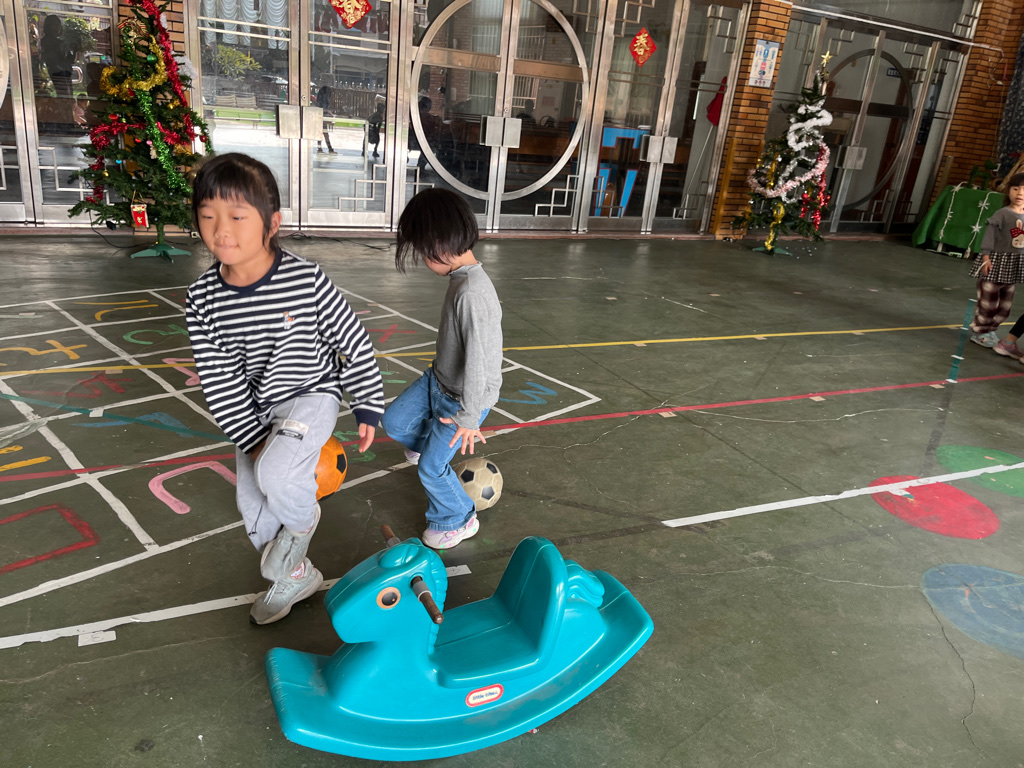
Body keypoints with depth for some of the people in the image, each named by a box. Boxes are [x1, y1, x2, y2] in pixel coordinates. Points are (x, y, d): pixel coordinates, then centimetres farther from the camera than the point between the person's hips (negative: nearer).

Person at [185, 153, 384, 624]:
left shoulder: (306, 280, -23)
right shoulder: (203, 298, -13)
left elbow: (353, 343, -11)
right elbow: (220, 381, -9)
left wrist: (367, 408, -5)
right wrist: (253, 438, -11)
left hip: (310, 395, -5)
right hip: (253, 410, 5)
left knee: (276, 474, -30)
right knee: (252, 502, 12)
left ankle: (303, 520, 8)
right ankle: (295, 576, 39)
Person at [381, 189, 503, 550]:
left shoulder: (473, 294, -35)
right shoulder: (459, 278, -4)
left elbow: (478, 361, -31)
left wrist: (468, 417, -20)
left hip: (461, 397, -8)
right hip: (439, 380, 8)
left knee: (431, 467, 5)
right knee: (394, 421, 17)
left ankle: (458, 521, 31)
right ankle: (429, 441, 48)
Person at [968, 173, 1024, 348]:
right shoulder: (1002, 213, -10)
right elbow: (989, 234, -13)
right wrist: (986, 255, -21)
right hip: (997, 261, -6)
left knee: (1005, 304, 11)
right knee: (988, 301, -2)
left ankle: (990, 330, 24)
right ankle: (980, 332, 10)